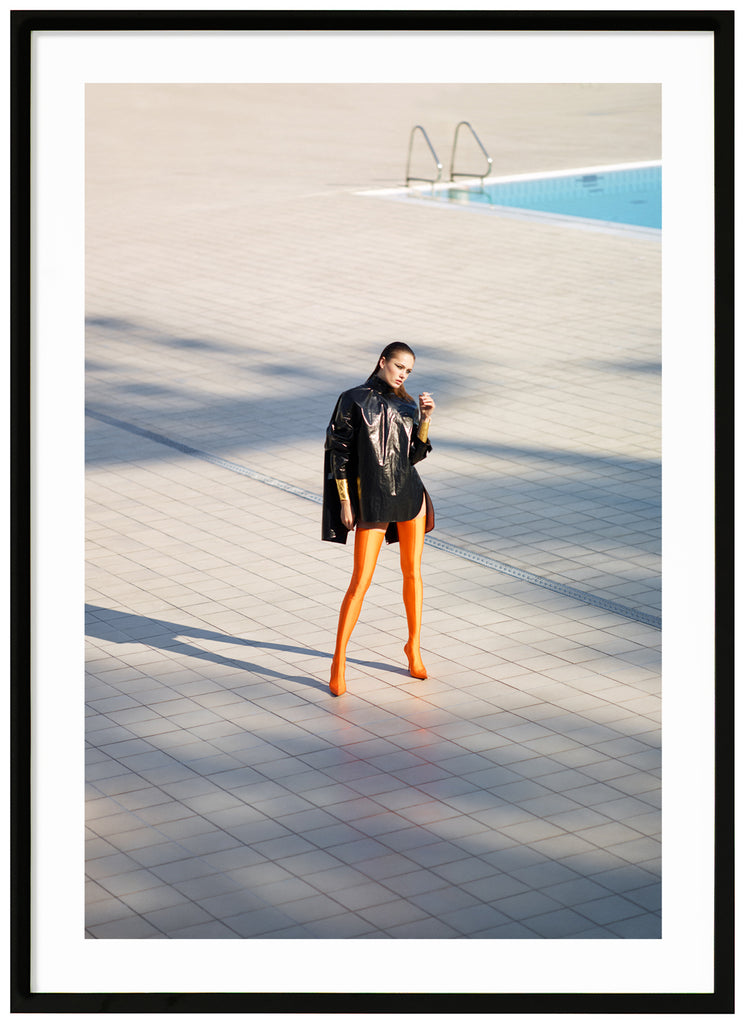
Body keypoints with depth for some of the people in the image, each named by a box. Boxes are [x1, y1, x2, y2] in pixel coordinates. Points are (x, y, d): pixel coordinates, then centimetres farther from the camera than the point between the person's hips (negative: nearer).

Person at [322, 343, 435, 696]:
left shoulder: (405, 404, 8)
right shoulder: (353, 401, -5)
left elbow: (415, 454, 5)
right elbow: (339, 454, -5)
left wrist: (424, 419, -9)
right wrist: (345, 502, -8)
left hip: (409, 493, 4)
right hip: (372, 500, -4)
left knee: (412, 572, 10)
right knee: (360, 581, -5)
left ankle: (413, 646, 26)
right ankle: (339, 660, 3)